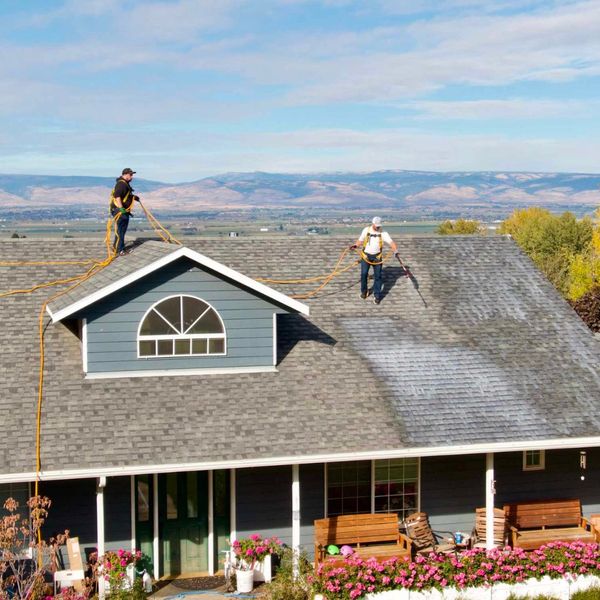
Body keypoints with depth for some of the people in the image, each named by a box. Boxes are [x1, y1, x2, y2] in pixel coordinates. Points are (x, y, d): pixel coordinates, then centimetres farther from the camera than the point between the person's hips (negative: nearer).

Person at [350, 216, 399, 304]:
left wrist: (395, 251, -30)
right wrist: (355, 245, -10)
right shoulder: (366, 230, 1)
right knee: (364, 274, -2)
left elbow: (391, 242, -13)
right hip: (366, 256, 0)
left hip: (377, 257, 0)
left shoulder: (383, 233, -3)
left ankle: (377, 296, 10)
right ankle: (364, 291, 23)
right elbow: (360, 240, 10)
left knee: (378, 276, 0)